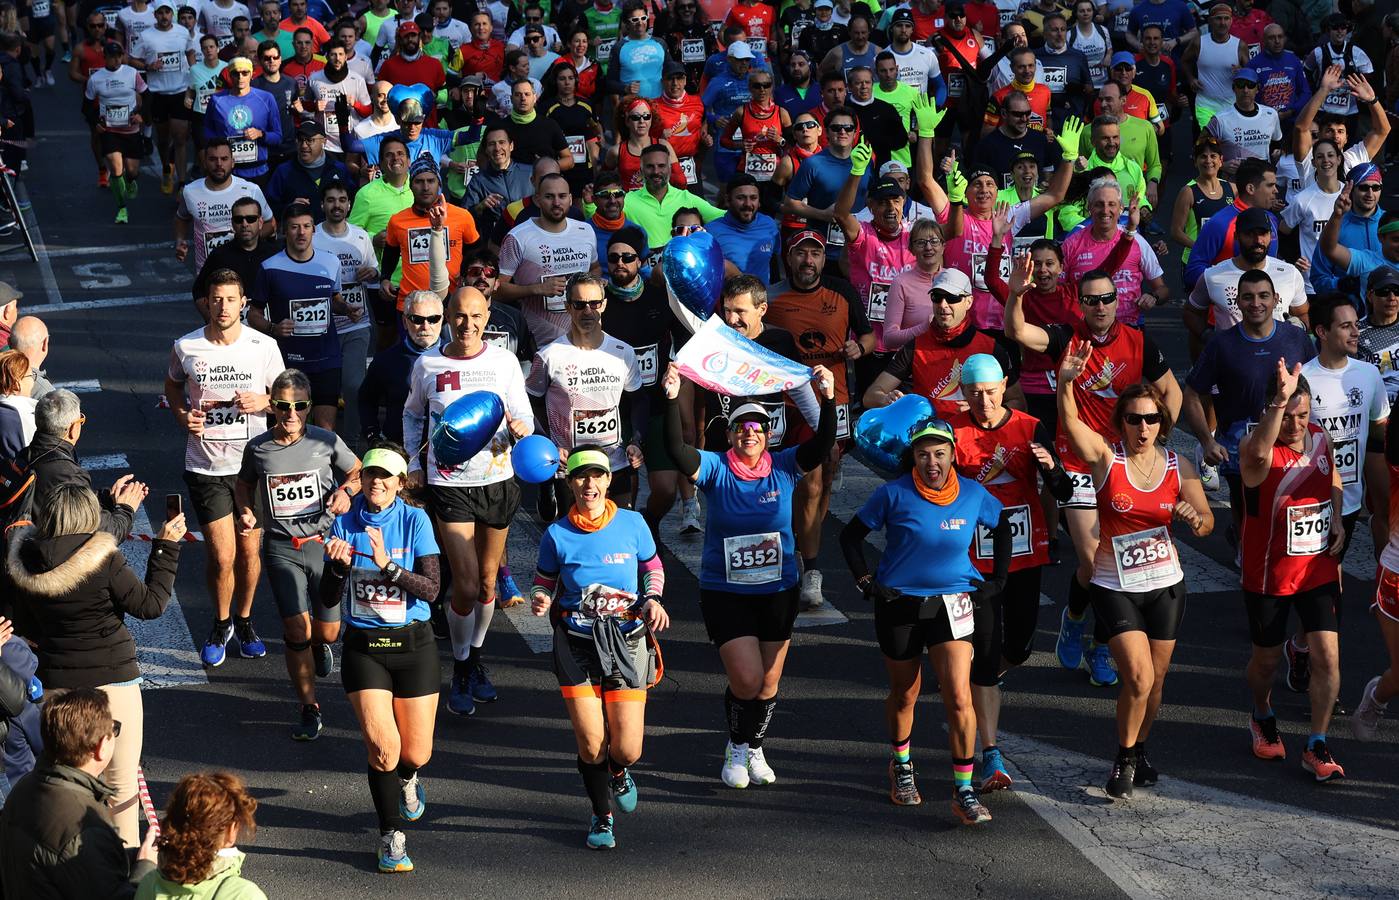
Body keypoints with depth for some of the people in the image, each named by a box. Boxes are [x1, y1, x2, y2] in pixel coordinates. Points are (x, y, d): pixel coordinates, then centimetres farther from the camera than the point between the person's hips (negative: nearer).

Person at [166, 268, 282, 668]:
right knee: (222, 557, -3)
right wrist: (183, 416, -5)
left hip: (253, 464, 1)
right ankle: (221, 625, 24)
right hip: (206, 466, -1)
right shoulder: (185, 348, -5)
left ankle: (245, 621, 34)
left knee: (249, 551, 10)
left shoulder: (264, 346, -6)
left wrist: (263, 402, -16)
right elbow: (172, 387, 15)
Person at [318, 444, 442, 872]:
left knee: (415, 753, 5)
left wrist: (387, 564, -26)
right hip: (364, 647, 0)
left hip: (412, 644, 0)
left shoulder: (415, 520, -5)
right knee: (381, 745, -16)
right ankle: (392, 838, 2)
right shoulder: (345, 523, -1)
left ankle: (406, 779, 44)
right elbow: (329, 599, 0)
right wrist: (340, 565, -19)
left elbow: (431, 588, -14)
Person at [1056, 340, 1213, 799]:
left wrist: (1196, 519, -26)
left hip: (1166, 585, 3)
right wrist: (1066, 384, -45)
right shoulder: (1106, 458, -9)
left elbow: (1207, 521, -2)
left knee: (1154, 680, 11)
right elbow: (1070, 423, -27)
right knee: (1137, 678, -13)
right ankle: (1124, 760, 8)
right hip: (1115, 588, -3)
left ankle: (1139, 750, 35)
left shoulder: (1178, 467, 0)